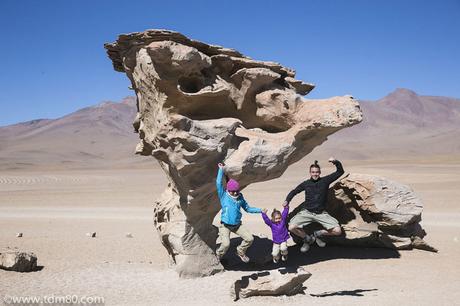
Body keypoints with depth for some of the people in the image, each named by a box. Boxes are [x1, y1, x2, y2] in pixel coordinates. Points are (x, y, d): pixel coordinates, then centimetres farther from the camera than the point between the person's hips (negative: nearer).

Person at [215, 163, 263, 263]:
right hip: (225, 226, -4)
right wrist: (221, 169, -14)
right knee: (226, 244, -20)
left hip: (237, 225, 4)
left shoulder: (240, 197, 5)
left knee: (250, 239, -4)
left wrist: (260, 210, 6)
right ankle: (218, 256, 13)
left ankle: (240, 251, 25)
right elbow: (218, 183, -18)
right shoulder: (224, 196, -6)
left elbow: (248, 208, 14)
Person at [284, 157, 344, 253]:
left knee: (337, 231, -15)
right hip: (306, 212, 0)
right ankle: (307, 239, 9)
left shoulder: (325, 181, 1)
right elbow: (294, 191, 18)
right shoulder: (306, 184, 4)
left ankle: (318, 234, 14)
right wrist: (287, 200, 2)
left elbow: (340, 172, 0)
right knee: (292, 228, -23)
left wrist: (336, 162, -18)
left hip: (321, 213, 0)